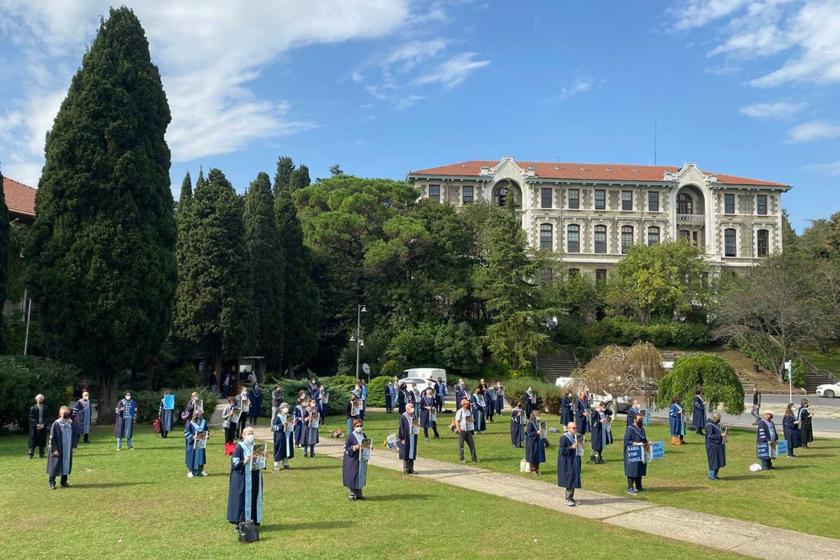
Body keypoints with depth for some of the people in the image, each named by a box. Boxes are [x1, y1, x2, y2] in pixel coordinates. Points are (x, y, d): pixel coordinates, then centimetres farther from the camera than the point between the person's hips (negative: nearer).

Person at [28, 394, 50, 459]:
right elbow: (31, 418, -4)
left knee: (42, 440, 4)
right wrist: (37, 424, -14)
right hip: (34, 427, -2)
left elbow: (47, 417, 5)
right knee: (33, 440, -2)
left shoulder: (45, 408, 6)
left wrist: (43, 424, -9)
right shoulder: (33, 408, -1)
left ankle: (41, 454, 12)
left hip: (43, 426, 2)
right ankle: (30, 454, 5)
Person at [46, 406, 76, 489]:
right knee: (55, 466, 1)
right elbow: (52, 438, -11)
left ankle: (64, 482, 22)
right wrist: (54, 449, -15)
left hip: (68, 449, 5)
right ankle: (52, 483, 13)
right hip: (58, 449, -5)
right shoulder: (56, 424, -13)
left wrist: (72, 447, 8)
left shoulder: (70, 423, 2)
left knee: (66, 465, 10)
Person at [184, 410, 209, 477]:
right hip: (192, 444, -5)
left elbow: (207, 430, 13)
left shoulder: (204, 422, 2)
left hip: (201, 443, 5)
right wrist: (193, 437, -21)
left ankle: (201, 470, 23)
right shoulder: (190, 423, -13)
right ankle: (190, 471, 14)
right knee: (192, 457, 2)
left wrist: (207, 435, -4)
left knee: (201, 457, 11)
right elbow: (186, 432, -10)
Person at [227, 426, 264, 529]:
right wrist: (244, 462, -26)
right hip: (243, 478, -6)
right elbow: (235, 463, -12)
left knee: (254, 498, 8)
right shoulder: (239, 447, -8)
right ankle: (239, 521, 6)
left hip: (255, 478, 6)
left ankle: (252, 519, 18)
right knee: (242, 498, -3)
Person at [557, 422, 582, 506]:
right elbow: (561, 450, -20)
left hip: (575, 462, 8)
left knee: (574, 479, 11)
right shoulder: (564, 438, -16)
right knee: (570, 479, -8)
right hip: (568, 462, -8)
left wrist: (579, 447, 1)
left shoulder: (576, 436, 8)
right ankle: (568, 499, 0)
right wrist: (571, 447, -26)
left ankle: (571, 497, 22)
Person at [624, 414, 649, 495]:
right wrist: (637, 444, -25)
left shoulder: (641, 428, 10)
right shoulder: (630, 428, -14)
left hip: (641, 452, 8)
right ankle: (630, 488, 0)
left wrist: (646, 443, 2)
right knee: (632, 470, -5)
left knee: (640, 469, 13)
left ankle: (638, 487, 24)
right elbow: (627, 441, -17)